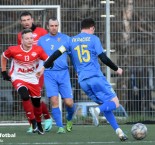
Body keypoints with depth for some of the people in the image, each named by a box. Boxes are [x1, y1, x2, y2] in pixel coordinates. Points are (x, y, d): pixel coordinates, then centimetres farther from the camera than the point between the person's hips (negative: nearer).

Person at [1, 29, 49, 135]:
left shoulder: (38, 50, -14)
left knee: (37, 102, 9)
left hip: (33, 79, 2)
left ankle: (38, 124, 34)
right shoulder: (13, 50, -15)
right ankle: (33, 121, -15)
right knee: (25, 96, -29)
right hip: (18, 78, -2)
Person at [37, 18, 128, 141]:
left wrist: (44, 67, 19)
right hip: (96, 77, -5)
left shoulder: (71, 41, 13)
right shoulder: (93, 39, 0)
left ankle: (118, 131, 2)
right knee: (115, 103, -3)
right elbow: (103, 58, -5)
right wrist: (117, 69, 9)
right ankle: (97, 110, -32)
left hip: (83, 81, 5)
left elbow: (57, 53, 9)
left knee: (105, 105, 14)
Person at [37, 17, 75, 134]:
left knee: (69, 102, -3)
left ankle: (69, 119, 28)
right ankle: (60, 127, -6)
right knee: (54, 101, -14)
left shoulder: (65, 38, 6)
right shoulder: (42, 40, 8)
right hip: (49, 74, 0)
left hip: (63, 73, 0)